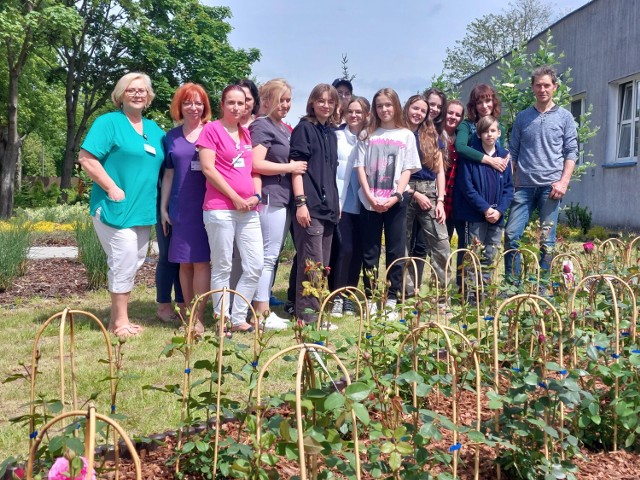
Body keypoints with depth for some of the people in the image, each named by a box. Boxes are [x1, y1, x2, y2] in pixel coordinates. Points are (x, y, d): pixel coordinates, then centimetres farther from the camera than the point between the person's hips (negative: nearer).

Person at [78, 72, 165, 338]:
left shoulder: (154, 129, 16)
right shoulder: (108, 122, -5)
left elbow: (163, 164, 24)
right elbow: (86, 158, -13)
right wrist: (113, 189, -18)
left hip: (143, 210, 7)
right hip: (116, 207, -7)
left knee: (134, 264, 11)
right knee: (124, 263, -9)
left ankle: (117, 318, 23)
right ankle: (120, 321, 3)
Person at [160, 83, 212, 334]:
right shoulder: (171, 137, 10)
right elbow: (169, 174, 13)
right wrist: (163, 207, 8)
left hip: (205, 206, -3)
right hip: (180, 207, 3)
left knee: (201, 260, -3)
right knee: (184, 262, 6)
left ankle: (199, 317, 0)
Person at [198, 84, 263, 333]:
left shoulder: (247, 133, 17)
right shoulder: (212, 129, -2)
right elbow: (208, 168, -10)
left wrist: (256, 195, 1)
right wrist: (235, 198, -11)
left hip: (248, 209, 6)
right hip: (220, 208, -6)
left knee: (255, 266, 4)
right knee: (222, 268, 0)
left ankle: (238, 318, 15)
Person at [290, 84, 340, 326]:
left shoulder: (331, 133, 17)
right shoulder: (304, 128, -4)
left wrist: (336, 203, 16)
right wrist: (300, 202, -17)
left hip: (328, 206, 7)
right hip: (310, 206, -7)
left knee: (323, 264, 10)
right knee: (311, 263, -7)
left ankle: (316, 310, 19)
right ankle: (306, 313, 1)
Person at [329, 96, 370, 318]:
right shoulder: (337, 137, 1)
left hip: (362, 204, 3)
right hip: (342, 203, -3)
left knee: (357, 251, 4)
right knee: (345, 248, -10)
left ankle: (349, 297, 16)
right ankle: (337, 297, 2)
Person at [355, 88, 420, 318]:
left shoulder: (406, 135, 7)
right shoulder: (369, 135, 9)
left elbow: (407, 170, 2)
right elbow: (360, 167, 3)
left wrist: (395, 196, -11)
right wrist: (370, 197, -9)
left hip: (395, 202, -1)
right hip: (370, 202, 1)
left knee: (395, 252, 1)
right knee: (369, 252, 3)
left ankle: (391, 301, 7)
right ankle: (370, 299, 9)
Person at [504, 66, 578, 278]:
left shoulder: (564, 117, 7)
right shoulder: (522, 117, 12)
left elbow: (571, 152, 5)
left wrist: (564, 181, -7)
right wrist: (512, 181, 5)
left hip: (550, 186, -2)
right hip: (524, 186, 2)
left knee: (547, 240, 1)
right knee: (511, 235, -4)